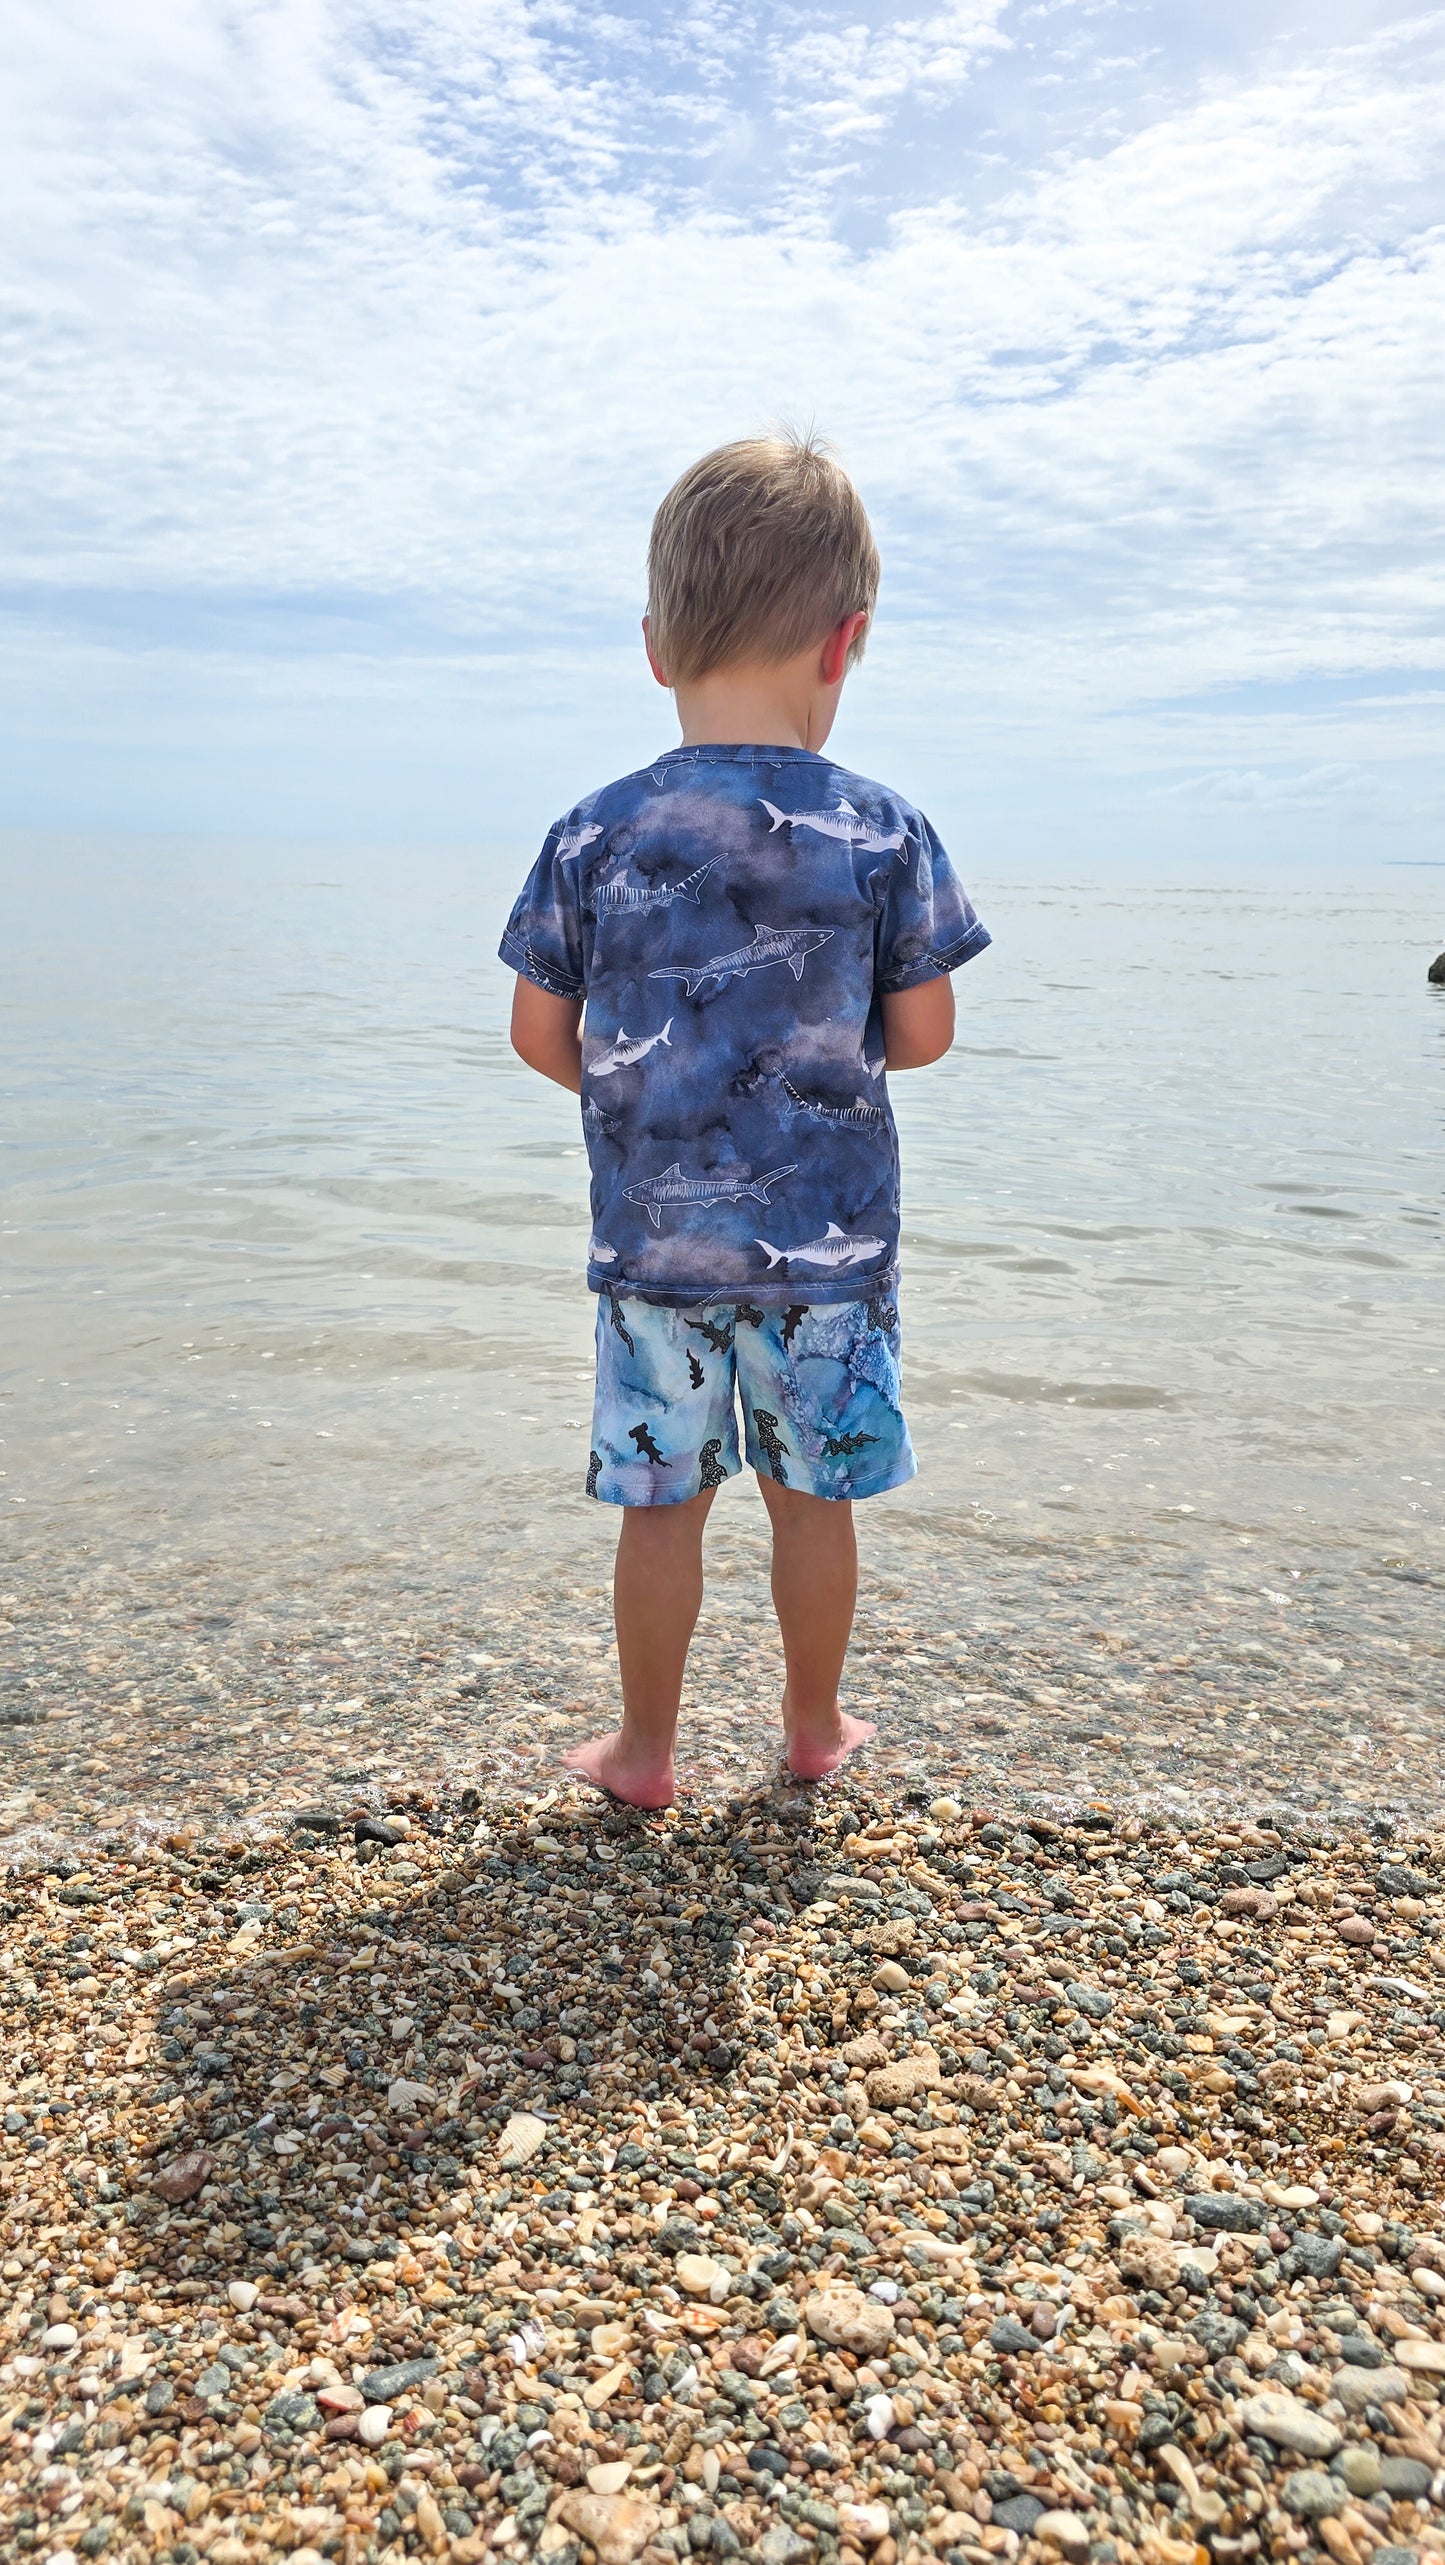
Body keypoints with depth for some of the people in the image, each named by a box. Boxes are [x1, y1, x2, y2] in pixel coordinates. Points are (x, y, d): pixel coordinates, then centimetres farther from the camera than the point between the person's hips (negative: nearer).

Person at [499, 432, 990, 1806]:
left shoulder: (593, 835, -4)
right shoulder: (883, 832, -7)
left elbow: (540, 1034, 0)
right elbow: (922, 1034, -2)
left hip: (650, 1237, 0)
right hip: (828, 1240, 0)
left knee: (662, 1498, 12)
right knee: (812, 1494, 15)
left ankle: (646, 1747, 26)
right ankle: (814, 1724, 33)